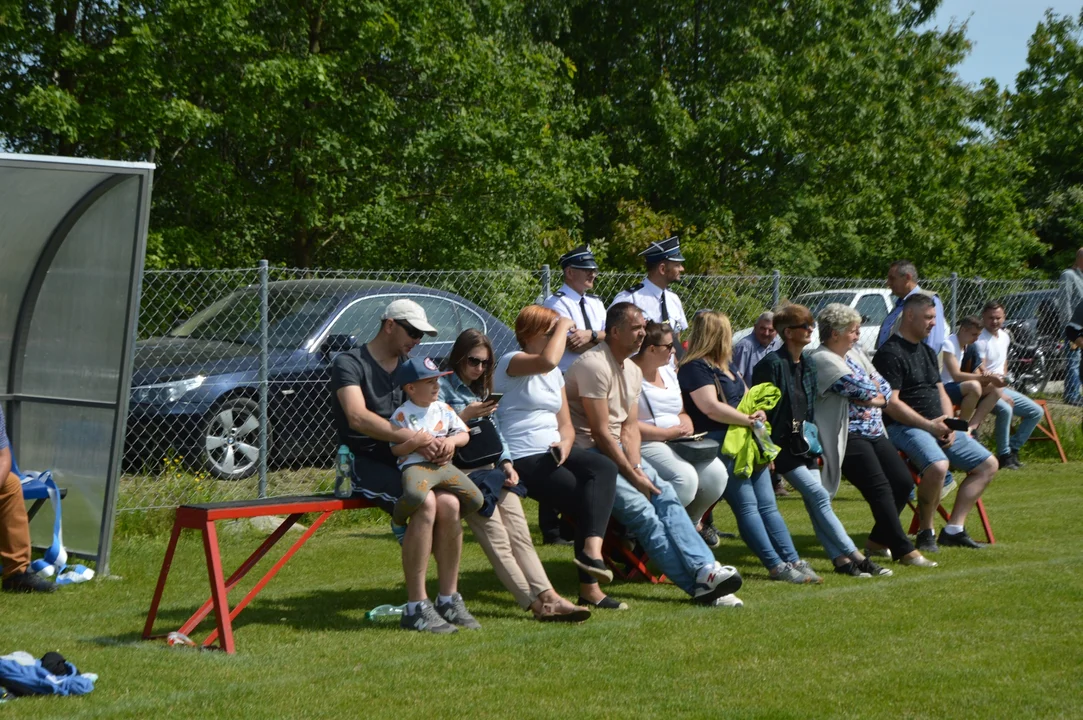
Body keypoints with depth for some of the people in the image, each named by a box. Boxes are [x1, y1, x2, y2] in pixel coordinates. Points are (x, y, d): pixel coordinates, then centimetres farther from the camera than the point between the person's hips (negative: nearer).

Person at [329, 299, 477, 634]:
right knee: (425, 502, -31)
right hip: (366, 463, -6)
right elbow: (358, 418, -23)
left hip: (404, 461, 6)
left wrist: (444, 442, -11)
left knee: (449, 503, -22)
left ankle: (449, 599, -12)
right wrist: (417, 438, -30)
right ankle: (416, 608, -25)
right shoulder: (349, 363, -7)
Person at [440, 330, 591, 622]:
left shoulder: (481, 390, 27)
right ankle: (538, 603, -24)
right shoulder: (443, 385, 3)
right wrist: (465, 416, -11)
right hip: (461, 471, -7)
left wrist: (506, 462, 9)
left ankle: (547, 597, -25)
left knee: (519, 534, -11)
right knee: (497, 538, -17)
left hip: (490, 469, 7)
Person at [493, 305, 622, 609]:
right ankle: (589, 589, -18)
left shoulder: (555, 374, 21)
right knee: (586, 499, -21)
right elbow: (548, 360, -28)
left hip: (553, 452, 7)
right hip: (522, 459, -7)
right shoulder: (511, 362, -5)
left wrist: (565, 442, -7)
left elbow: (565, 424, 17)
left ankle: (592, 550, -35)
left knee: (604, 468, -23)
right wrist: (563, 326, -11)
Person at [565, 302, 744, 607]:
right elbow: (600, 433, -19)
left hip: (616, 449, 9)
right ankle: (699, 583, -24)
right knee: (640, 509, -22)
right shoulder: (595, 365, -17)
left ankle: (705, 569, -24)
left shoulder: (633, 371, 13)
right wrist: (633, 476, -16)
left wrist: (636, 467, -9)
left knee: (665, 495, -13)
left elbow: (630, 427, 10)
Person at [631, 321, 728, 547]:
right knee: (685, 477, -33)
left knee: (716, 472, -15)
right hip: (646, 444, -8)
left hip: (679, 442, 9)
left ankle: (693, 521, 8)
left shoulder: (668, 372, 19)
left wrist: (686, 425, 0)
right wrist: (667, 433, -15)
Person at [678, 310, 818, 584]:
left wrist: (759, 412, 3)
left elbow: (747, 396, 27)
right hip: (719, 444, -10)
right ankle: (776, 566, -13)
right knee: (746, 505, -12)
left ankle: (794, 561, 2)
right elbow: (711, 408, -21)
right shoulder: (695, 368, -10)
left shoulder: (727, 366, 21)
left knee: (767, 504, 5)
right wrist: (749, 420, -15)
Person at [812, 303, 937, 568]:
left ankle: (878, 541, 17)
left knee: (903, 482, 2)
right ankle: (904, 551, -16)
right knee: (880, 488, -19)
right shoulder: (823, 360, -11)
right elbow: (862, 390, -19)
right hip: (848, 437, -9)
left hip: (874, 432, 9)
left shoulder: (855, 352, 17)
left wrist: (871, 397, -9)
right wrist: (875, 391, 3)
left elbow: (885, 388, 12)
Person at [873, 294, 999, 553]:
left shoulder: (927, 351, 20)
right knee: (937, 466, -36)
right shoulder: (890, 354, -10)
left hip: (938, 427, 10)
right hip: (904, 427, -10)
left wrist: (950, 425, 1)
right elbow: (890, 404, -18)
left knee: (988, 464, 5)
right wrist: (929, 426, -20)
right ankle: (925, 532, -15)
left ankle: (954, 529, 0)